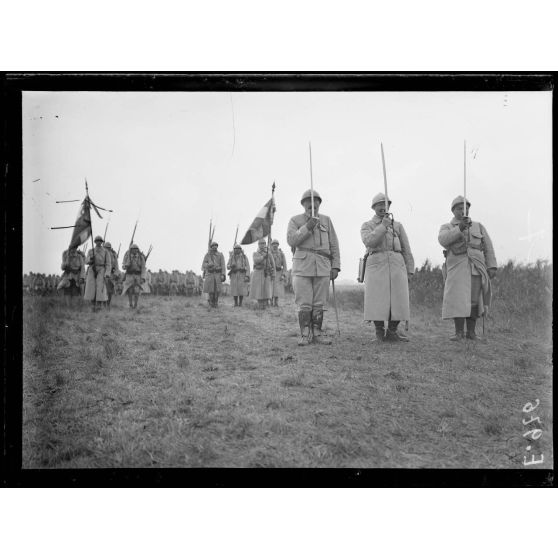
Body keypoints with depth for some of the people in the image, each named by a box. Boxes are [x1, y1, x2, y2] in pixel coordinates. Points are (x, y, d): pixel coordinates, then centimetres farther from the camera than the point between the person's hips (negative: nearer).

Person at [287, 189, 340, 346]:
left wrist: (335, 267, 2)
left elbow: (334, 245, 10)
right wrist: (307, 227, -16)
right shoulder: (295, 220, 7)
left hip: (323, 268, 2)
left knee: (320, 303, 3)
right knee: (304, 303, -5)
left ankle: (317, 334, 9)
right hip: (302, 267, -2)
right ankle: (305, 335, 1)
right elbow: (291, 240, -7)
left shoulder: (326, 220, 12)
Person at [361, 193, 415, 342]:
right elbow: (369, 242, -10)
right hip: (376, 266, -2)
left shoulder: (398, 226, 17)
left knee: (398, 301, -4)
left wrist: (410, 271, 8)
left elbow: (406, 250, 15)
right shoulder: (366, 226, 11)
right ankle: (379, 334, 4)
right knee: (377, 301, -6)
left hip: (396, 265, 2)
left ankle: (392, 332, 7)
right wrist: (383, 226, -13)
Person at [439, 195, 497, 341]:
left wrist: (492, 267, 0)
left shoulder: (478, 227, 14)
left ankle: (471, 331, 9)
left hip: (476, 267, 1)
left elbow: (488, 247, 10)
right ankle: (459, 332, -5)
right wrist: (460, 228, -25)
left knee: (473, 300, -1)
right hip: (457, 267, -1)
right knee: (457, 300, -11)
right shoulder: (446, 228, 10)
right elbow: (443, 240, -13)